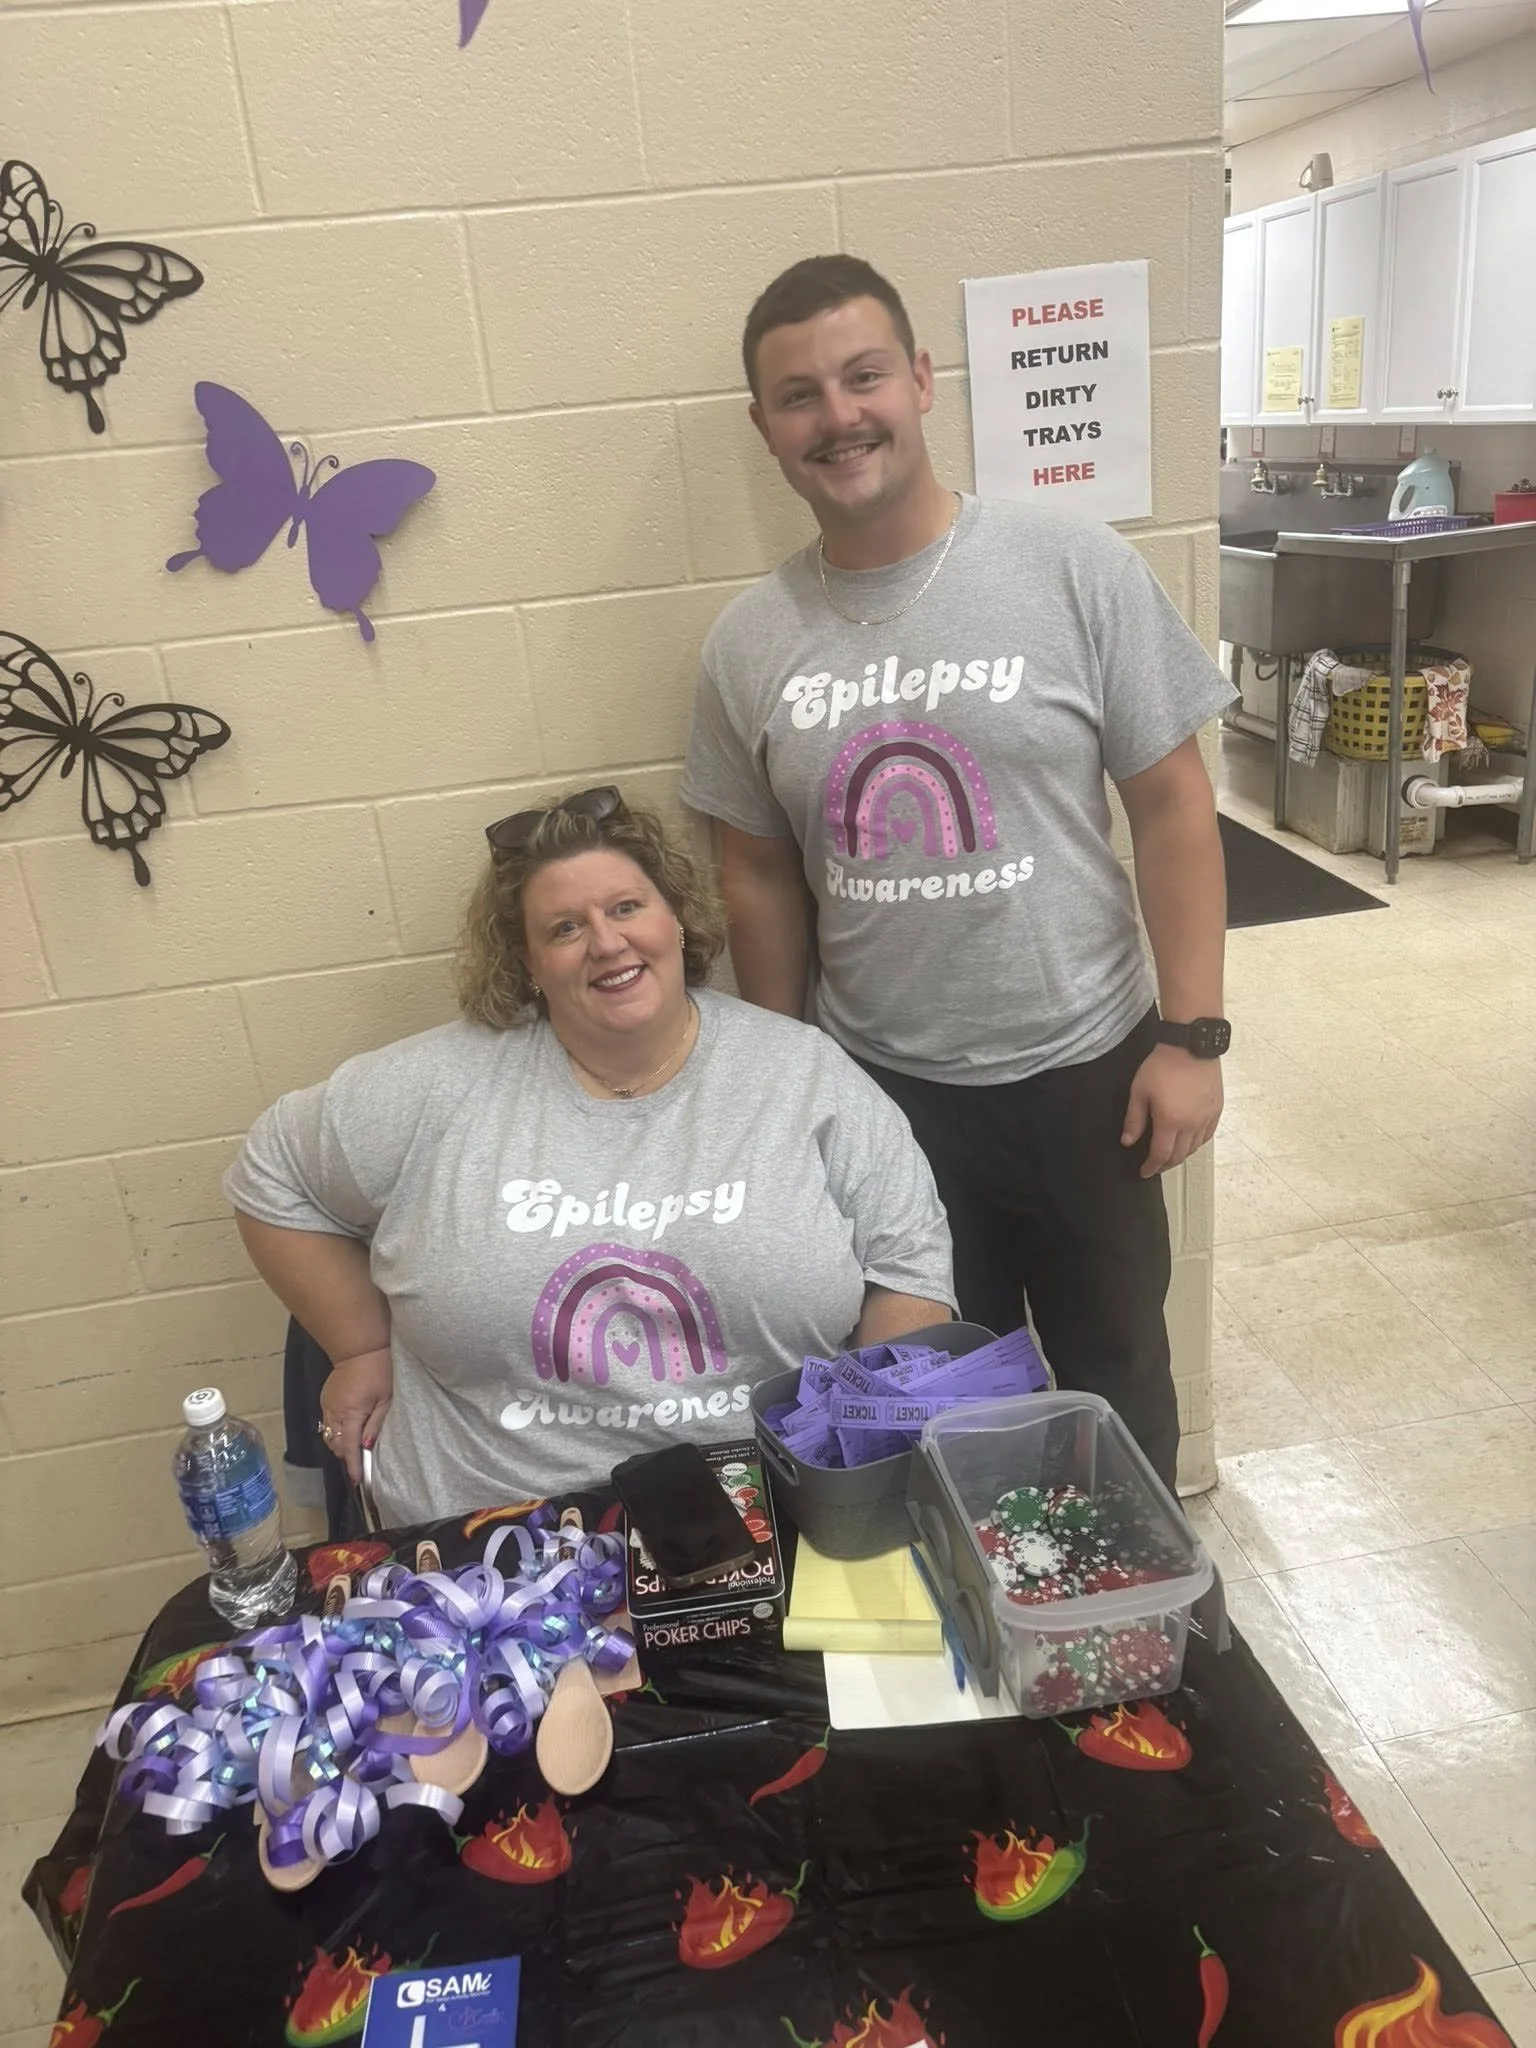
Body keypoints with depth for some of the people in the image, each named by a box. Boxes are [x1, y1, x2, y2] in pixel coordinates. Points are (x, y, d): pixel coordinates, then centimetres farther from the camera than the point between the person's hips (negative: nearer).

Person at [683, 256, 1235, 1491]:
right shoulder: (747, 645, -4)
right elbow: (762, 876, 4)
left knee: (1114, 1368, 20)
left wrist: (1191, 1034, -10)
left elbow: (1172, 804, -7)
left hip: (1082, 1067, -1)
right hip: (883, 1089, 2)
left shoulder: (1078, 571, -11)